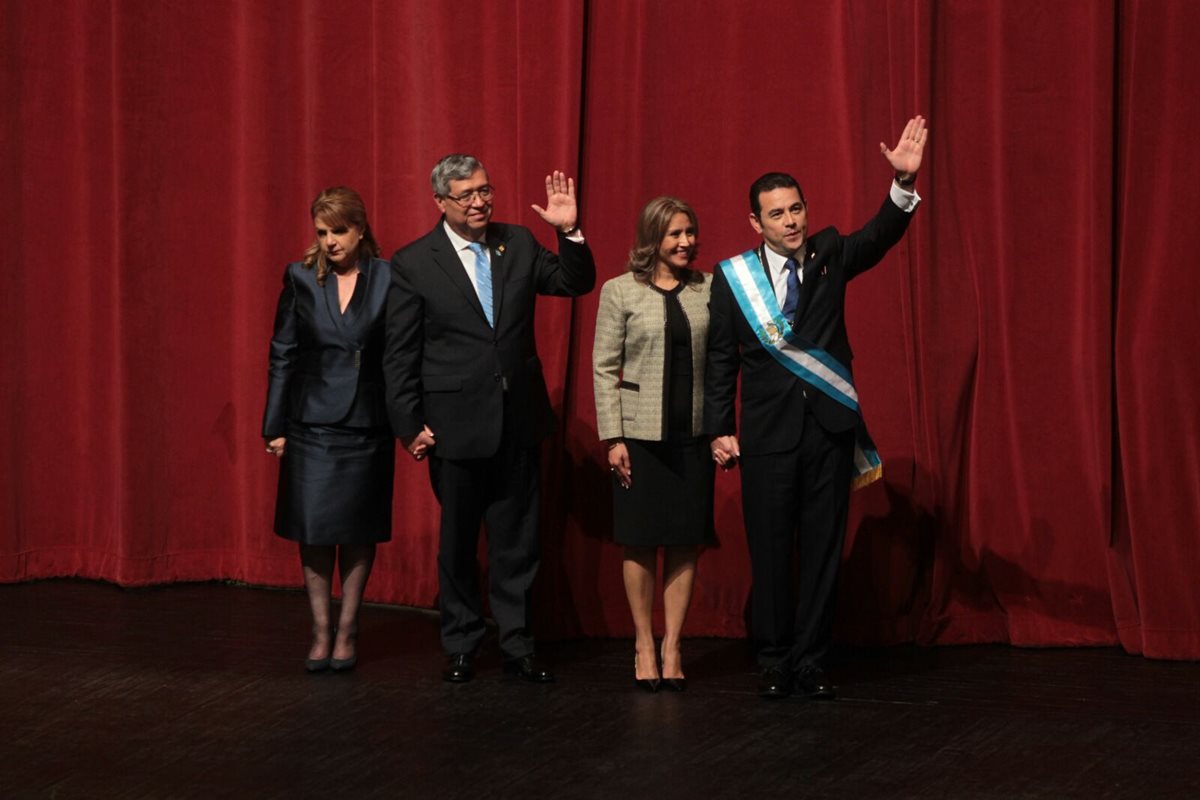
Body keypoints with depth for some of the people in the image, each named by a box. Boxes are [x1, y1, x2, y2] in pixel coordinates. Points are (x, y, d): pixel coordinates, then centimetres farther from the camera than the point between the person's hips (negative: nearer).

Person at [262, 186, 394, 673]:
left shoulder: (387, 280, -3)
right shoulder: (301, 279, 1)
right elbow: (283, 354, 4)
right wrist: (275, 425, 1)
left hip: (367, 425, 0)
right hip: (313, 423, 1)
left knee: (358, 530, 7)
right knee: (314, 531, 0)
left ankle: (347, 630, 18)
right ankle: (321, 631, 11)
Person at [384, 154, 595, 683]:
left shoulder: (518, 244, 5)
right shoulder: (413, 264, -5)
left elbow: (576, 283, 5)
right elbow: (399, 356, -4)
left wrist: (569, 232, -11)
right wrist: (410, 425, -7)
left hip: (518, 421, 3)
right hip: (456, 426, -3)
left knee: (517, 539, 8)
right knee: (457, 541, 10)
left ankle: (516, 644, 18)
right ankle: (460, 645, 23)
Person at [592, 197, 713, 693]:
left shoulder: (708, 290, 6)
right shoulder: (619, 292, 0)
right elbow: (604, 368, -1)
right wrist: (612, 438, -6)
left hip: (693, 436, 2)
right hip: (641, 435, -2)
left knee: (684, 544, 4)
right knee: (641, 544, 3)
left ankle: (671, 648, 13)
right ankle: (643, 645, 15)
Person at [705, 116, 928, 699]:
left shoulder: (829, 255, 3)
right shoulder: (732, 277, 0)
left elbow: (880, 236, -15)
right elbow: (721, 359, 3)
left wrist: (904, 182, -32)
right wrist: (719, 429, -4)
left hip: (830, 428, 1)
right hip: (767, 432, -1)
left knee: (823, 549, 5)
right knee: (770, 552, 4)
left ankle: (811, 661, 14)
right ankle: (774, 661, 15)